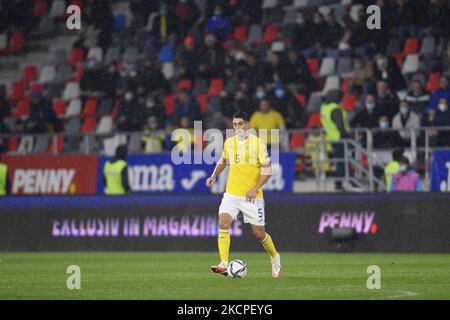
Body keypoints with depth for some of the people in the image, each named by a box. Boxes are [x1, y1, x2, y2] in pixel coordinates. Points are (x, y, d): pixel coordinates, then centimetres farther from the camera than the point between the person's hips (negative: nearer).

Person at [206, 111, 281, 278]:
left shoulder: (257, 143, -7)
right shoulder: (229, 142, 8)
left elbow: (267, 170, -9)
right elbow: (223, 161, 28)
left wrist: (255, 188, -19)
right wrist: (214, 175, 11)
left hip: (252, 196, -4)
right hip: (231, 193, 4)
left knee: (259, 233, 2)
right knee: (223, 223, -18)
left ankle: (275, 258, 31)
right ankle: (224, 265, -22)